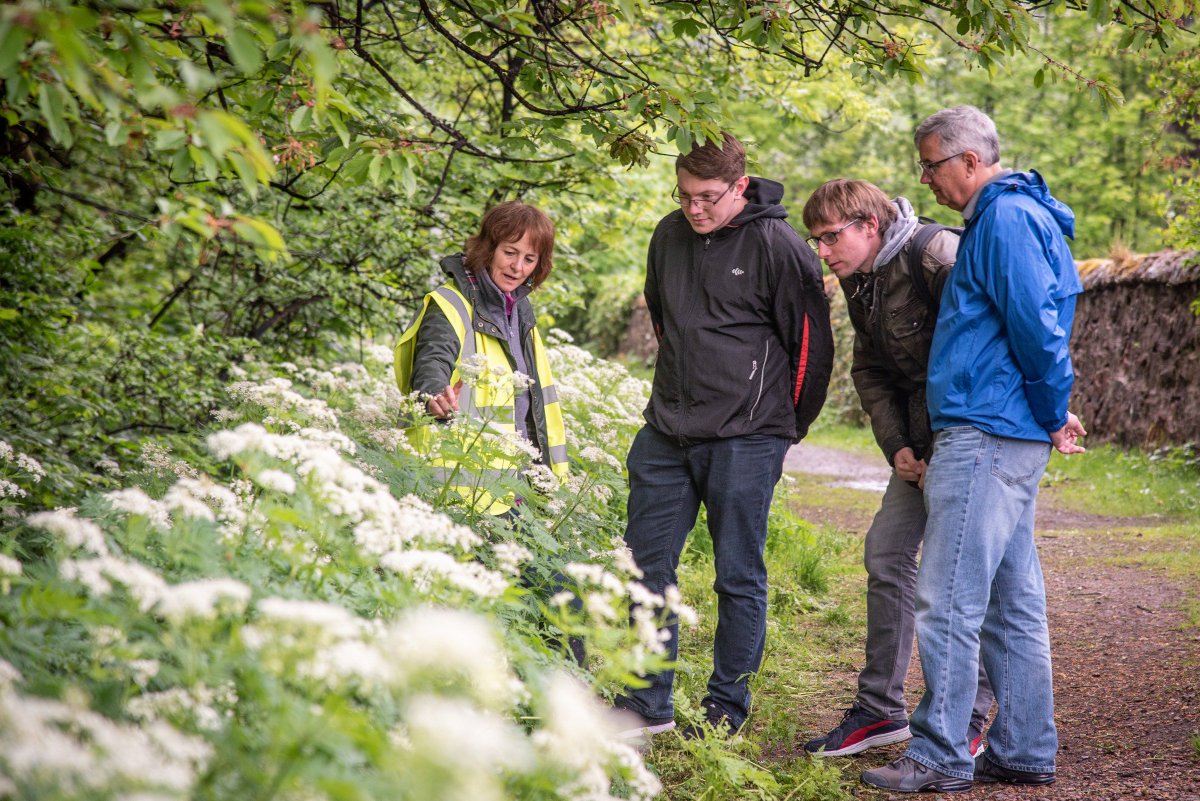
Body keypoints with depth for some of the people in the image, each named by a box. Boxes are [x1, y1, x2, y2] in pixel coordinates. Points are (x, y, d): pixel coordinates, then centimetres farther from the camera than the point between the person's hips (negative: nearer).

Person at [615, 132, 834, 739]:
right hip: (666, 435, 6)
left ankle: (727, 707, 13)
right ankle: (646, 703, 17)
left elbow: (810, 344, -5)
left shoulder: (777, 247, -11)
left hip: (744, 440, -6)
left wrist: (788, 427, 3)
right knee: (647, 565, 7)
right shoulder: (669, 235, 8)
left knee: (739, 577, 2)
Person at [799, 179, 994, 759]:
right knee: (886, 553, 6)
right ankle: (880, 709, 15)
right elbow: (870, 369, 14)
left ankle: (966, 720, 5)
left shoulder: (937, 256, -21)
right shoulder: (858, 280, 7)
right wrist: (896, 446, 1)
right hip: (923, 438, 8)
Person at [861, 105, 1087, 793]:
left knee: (949, 598, -8)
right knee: (1012, 600, 13)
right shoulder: (1005, 215, 20)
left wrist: (1054, 412, -9)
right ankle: (1025, 751, 20)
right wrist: (1052, 411, 20)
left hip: (985, 433, -11)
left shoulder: (1006, 219, -13)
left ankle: (940, 758, -4)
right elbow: (1036, 326, 25)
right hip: (1011, 436, 11)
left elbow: (1036, 325, -19)